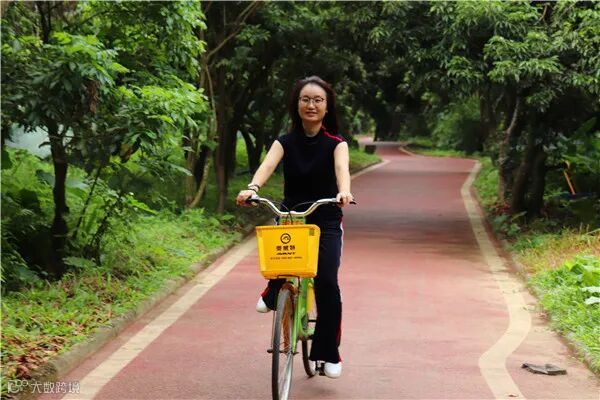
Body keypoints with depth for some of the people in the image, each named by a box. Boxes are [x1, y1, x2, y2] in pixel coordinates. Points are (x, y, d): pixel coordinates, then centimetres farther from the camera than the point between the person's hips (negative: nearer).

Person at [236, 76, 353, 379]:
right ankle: (274, 292, 4)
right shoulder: (285, 142, 0)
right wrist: (251, 188, -42)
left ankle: (329, 353, -1)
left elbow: (341, 167, -26)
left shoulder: (336, 143, -4)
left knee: (327, 282, -19)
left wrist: (344, 192, -49)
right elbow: (268, 165, -20)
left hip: (326, 221, -1)